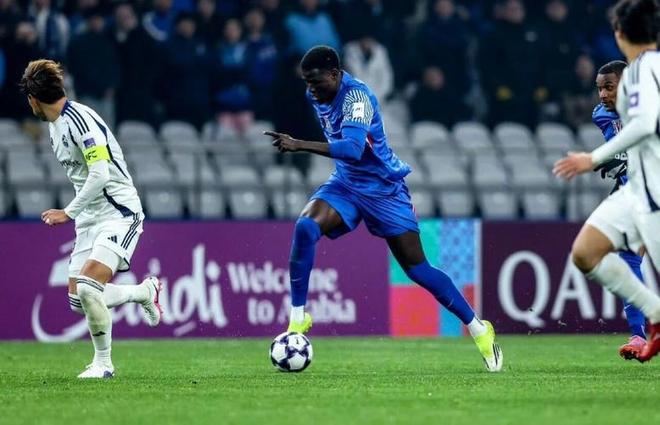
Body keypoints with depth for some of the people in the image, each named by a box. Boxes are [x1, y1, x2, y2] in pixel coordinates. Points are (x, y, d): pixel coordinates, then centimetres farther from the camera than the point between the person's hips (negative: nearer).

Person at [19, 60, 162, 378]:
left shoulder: (79, 119, -17)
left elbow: (100, 175, -24)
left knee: (88, 288, -23)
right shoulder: (54, 125, 13)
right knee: (78, 300, 4)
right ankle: (146, 291, 27)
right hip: (90, 219, 10)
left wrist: (69, 212, -20)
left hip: (119, 214, -10)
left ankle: (103, 363, -7)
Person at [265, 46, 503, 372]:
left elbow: (353, 148, -41)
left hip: (383, 189, -6)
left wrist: (299, 146, -48)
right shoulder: (317, 96, -1)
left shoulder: (356, 96, -25)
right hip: (346, 184, 6)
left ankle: (479, 330, 12)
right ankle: (298, 318, -18)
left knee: (416, 268, -4)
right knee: (305, 227, -24)